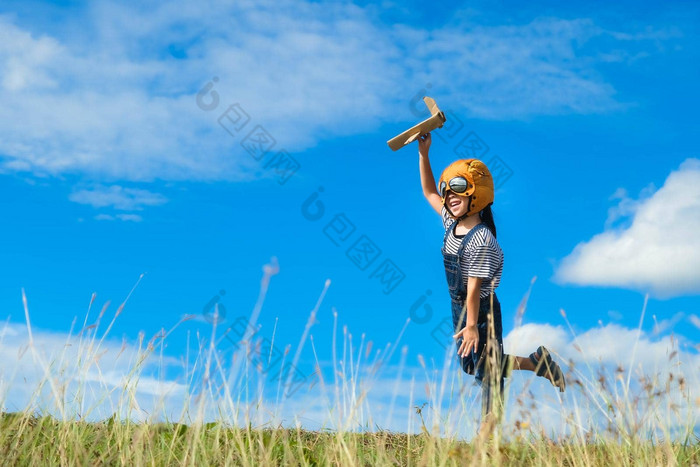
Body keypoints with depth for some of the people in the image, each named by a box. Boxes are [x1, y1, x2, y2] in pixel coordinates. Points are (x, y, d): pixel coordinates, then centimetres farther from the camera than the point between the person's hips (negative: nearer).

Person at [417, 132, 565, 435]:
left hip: (482, 311, -9)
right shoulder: (452, 223, 0)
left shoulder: (481, 242, -24)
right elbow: (430, 192, 13)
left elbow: (474, 288, -24)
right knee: (470, 365, 18)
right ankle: (536, 362, 32)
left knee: (486, 368, 3)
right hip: (459, 308, 9)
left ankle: (488, 427, 17)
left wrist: (472, 325, -22)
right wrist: (423, 154, 6)